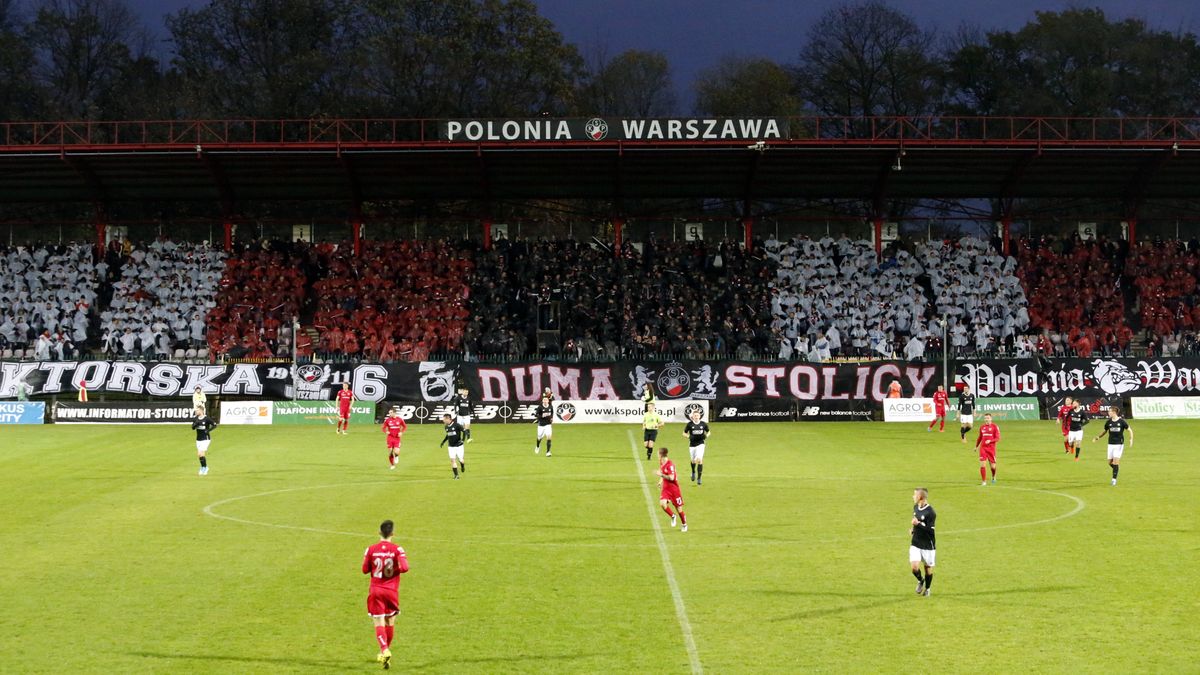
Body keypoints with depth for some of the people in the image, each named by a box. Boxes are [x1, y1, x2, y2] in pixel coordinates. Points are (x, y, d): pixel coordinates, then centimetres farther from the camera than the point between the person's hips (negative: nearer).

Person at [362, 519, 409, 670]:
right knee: (390, 622, 17)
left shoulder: (371, 549, -3)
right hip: (392, 591, 0)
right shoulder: (397, 549, -7)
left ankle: (384, 651, -22)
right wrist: (395, 570, 1)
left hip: (375, 591, 0)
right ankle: (386, 651, 28)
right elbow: (404, 567, -18)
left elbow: (365, 569, 2)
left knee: (379, 623, -3)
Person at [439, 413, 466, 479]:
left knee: (460, 459, 3)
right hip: (451, 446, 4)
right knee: (452, 460, -7)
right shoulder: (446, 427, 4)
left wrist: (462, 440, -23)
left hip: (458, 446, -4)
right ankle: (456, 475, -2)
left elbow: (464, 431, -12)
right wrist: (443, 442, 15)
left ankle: (462, 466, 39)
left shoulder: (456, 425, -15)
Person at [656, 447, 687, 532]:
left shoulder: (670, 464, -21)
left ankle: (684, 525, 24)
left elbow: (671, 478, -26)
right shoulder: (661, 464, 4)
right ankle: (672, 517, 7)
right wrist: (660, 481, 11)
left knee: (679, 508, 3)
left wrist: (661, 475, -26)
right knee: (662, 503, -18)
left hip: (674, 488, -6)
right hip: (665, 488, 6)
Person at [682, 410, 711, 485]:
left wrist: (706, 436, -7)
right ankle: (693, 472, 46)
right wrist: (689, 436, -15)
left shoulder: (703, 424, -2)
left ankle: (699, 478, -10)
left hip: (700, 444, -1)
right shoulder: (690, 424, -4)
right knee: (693, 461, 12)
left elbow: (708, 432, 14)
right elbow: (684, 433, 5)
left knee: (699, 460, -16)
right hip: (692, 444, 1)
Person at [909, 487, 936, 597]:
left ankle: (927, 589, 32)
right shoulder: (916, 507, 4)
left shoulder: (930, 513, -19)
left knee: (928, 568, 10)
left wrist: (918, 524, -28)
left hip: (928, 545, -5)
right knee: (914, 567, -10)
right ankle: (920, 581, 20)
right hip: (915, 544, 5)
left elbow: (931, 531, -22)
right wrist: (913, 529, 6)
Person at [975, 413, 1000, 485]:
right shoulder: (982, 427, 10)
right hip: (983, 448, 2)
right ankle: (984, 481, -2)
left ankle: (993, 477, 36)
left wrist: (990, 441, -22)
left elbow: (998, 438, -7)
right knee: (982, 465, -10)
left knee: (993, 466, 4)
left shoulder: (995, 427, -3)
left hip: (991, 448, -2)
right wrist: (976, 446, 23)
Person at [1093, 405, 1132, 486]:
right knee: (1110, 462, 2)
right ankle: (1117, 469, 33)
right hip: (1110, 444, 4)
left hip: (1119, 444, -4)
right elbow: (1104, 431, 16)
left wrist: (1131, 439, -14)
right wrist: (1098, 437, 2)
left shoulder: (1122, 421, -9)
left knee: (1116, 461, -12)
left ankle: (1114, 479, -5)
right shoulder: (1108, 422, 2)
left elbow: (1130, 430, 0)